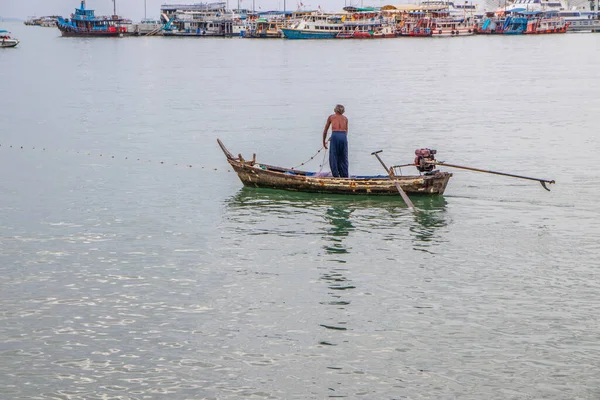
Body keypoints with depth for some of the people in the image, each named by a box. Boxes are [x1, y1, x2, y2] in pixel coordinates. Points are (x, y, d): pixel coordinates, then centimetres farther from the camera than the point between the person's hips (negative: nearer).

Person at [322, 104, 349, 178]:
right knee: (343, 158, 9)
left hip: (335, 136, -2)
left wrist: (324, 142, 33)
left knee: (333, 158, 2)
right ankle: (345, 176, 7)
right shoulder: (345, 119, 23)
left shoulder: (331, 117, 18)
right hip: (344, 137, 2)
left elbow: (325, 131, 22)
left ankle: (336, 176, -5)